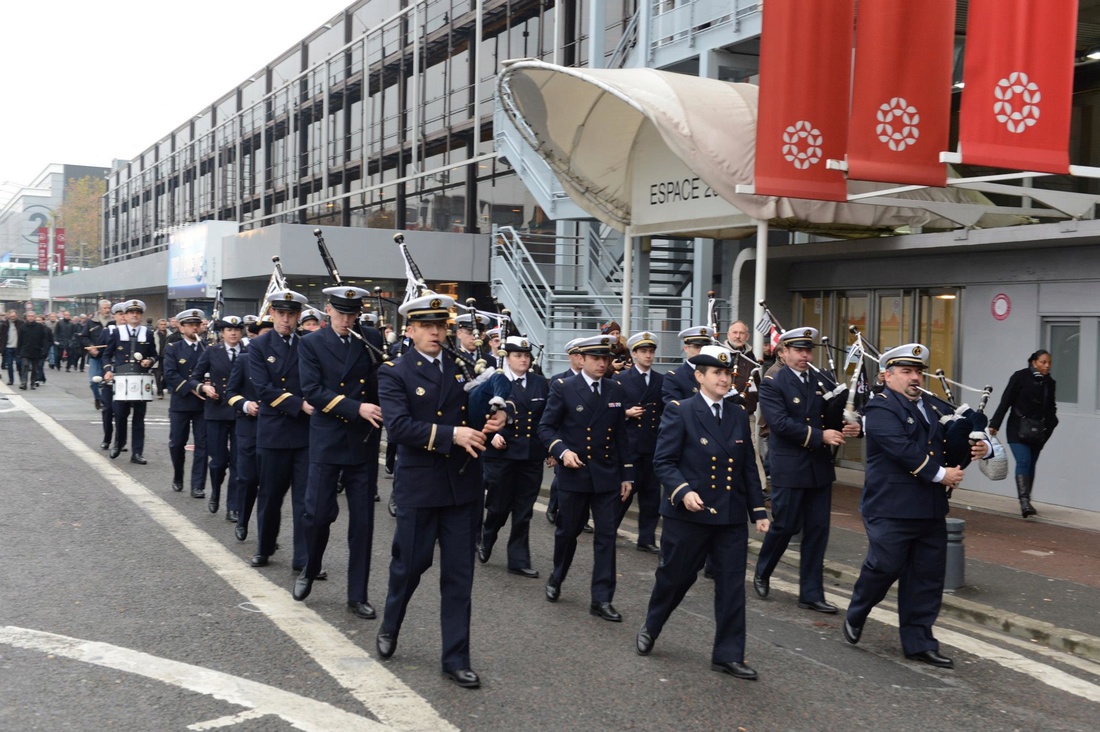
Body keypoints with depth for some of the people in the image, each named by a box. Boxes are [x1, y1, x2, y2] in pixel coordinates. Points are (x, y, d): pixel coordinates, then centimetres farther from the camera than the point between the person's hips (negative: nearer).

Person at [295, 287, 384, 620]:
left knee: (362, 520, 4)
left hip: (364, 442, 2)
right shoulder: (311, 343, -1)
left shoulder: (372, 339, 5)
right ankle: (309, 570, 29)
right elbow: (312, 391, -11)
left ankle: (358, 595, 14)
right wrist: (357, 408, -21)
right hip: (327, 440, -2)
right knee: (318, 513, -1)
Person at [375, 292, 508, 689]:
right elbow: (398, 426, -19)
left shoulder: (462, 367, 7)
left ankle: (456, 658, 15)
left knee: (459, 574, 6)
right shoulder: (394, 373, -6)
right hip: (418, 486, -3)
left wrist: (499, 414, -9)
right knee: (410, 564, 12)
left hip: (463, 485, 3)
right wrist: (452, 434, -27)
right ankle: (389, 626, 41)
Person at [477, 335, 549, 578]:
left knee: (523, 512, 6)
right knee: (499, 506, 5)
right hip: (502, 454, -3)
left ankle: (519, 560, 15)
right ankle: (485, 540, 35)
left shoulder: (540, 383, 7)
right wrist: (492, 435, -17)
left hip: (532, 456, 3)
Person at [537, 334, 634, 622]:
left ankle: (602, 599, 5)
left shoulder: (616, 389, 6)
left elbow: (621, 434, 9)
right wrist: (562, 451, -22)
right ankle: (556, 578, 38)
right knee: (567, 532, 12)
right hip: (574, 474, -2)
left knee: (606, 536, 0)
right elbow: (546, 428, -4)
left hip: (608, 476, 2)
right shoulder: (563, 388, -5)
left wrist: (627, 474, 8)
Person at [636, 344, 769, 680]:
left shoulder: (739, 415, 10)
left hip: (731, 516, 4)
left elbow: (749, 467, 12)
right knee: (675, 577, 11)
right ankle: (650, 630, 36)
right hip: (688, 514, -4)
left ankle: (727, 655, 12)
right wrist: (683, 491, -25)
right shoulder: (679, 412, -6)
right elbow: (663, 461, -10)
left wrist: (758, 510, 8)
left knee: (732, 586, 3)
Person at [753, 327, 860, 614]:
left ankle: (811, 594, 14)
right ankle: (762, 574, 29)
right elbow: (780, 423, -19)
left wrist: (851, 427, -10)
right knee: (785, 526, 3)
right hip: (789, 469, -5)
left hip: (820, 469, 5)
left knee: (817, 531, 6)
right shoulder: (772, 384, -7)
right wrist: (820, 436, -21)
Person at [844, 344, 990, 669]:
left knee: (928, 575, 7)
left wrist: (982, 447, -6)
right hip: (891, 508, -7)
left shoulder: (932, 408, 17)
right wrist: (940, 474, -18)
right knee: (885, 566, -2)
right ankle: (855, 615, 25)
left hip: (930, 509, 7)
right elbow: (903, 448, -20)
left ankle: (919, 642, 17)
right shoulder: (880, 408, -7)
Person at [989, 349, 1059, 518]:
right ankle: (1024, 501, -23)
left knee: (1031, 465, 10)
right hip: (1018, 429, -5)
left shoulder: (1050, 383, 7)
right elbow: (1006, 401, -7)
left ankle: (1026, 502, 20)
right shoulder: (1020, 377, -7)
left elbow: (1051, 408, 17)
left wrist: (1049, 426, 1)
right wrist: (994, 424, -9)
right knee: (1023, 462, -17)